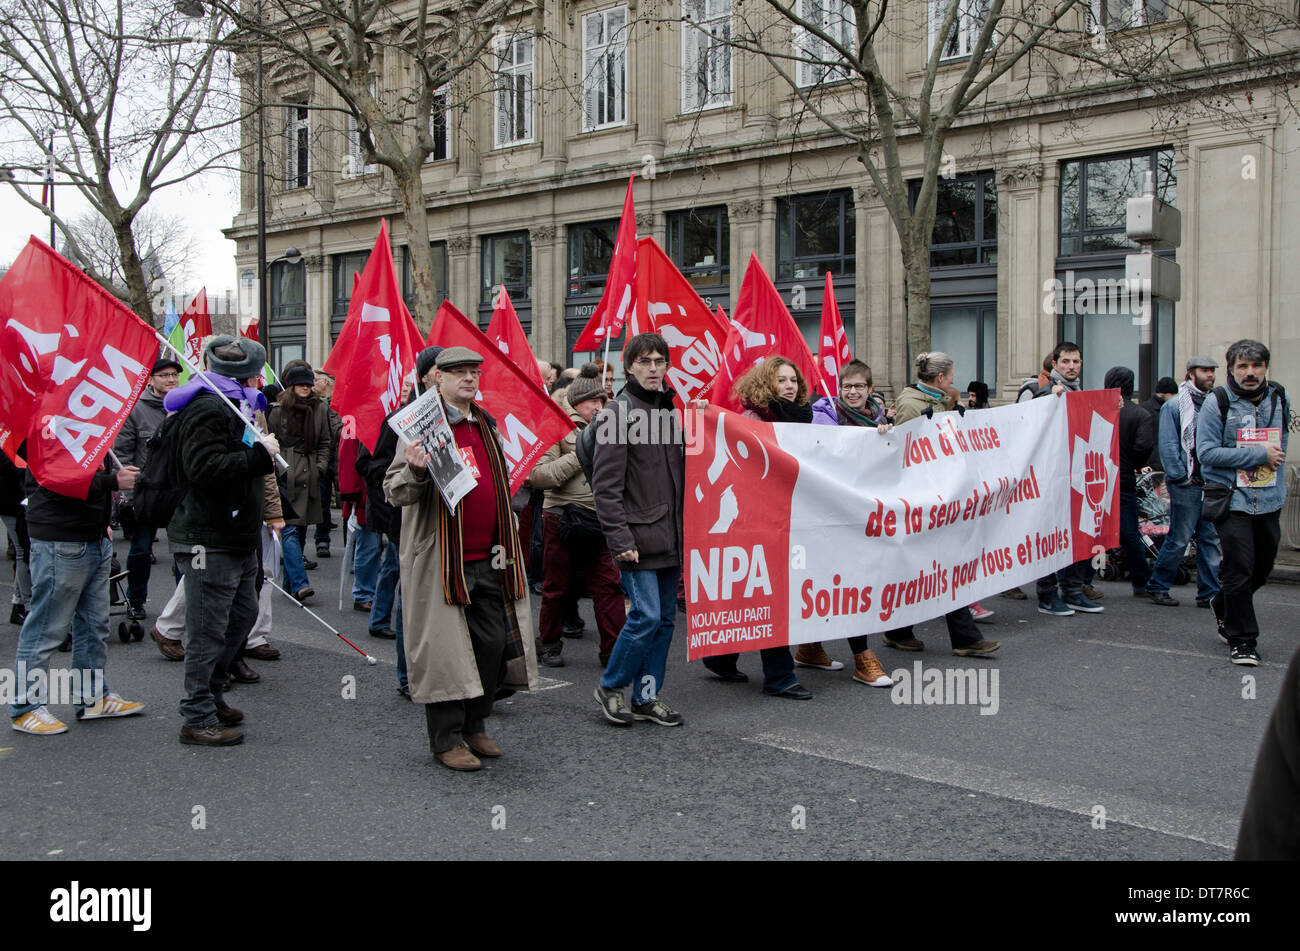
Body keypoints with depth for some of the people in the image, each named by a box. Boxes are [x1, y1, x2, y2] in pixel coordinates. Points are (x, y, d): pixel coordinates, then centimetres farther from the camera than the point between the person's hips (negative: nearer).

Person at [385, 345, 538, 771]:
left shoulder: (487, 426, 16)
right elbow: (396, 491, -8)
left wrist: (506, 546, 22)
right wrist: (415, 471, -30)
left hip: (489, 559, 7)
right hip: (443, 559, -6)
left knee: (493, 643, 8)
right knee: (444, 649, -1)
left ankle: (475, 726, 24)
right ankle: (446, 739, 11)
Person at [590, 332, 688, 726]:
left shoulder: (671, 410, 14)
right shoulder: (619, 413, -8)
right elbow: (606, 484, -13)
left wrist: (685, 530, 14)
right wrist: (619, 538, -18)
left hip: (670, 537, 7)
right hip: (638, 536, -7)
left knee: (665, 619, 9)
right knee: (646, 616, -9)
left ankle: (647, 696, 20)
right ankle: (610, 687, 11)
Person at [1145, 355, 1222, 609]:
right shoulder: (1175, 405, -3)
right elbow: (1167, 445, -9)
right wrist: (1180, 477, -15)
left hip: (1212, 484, 6)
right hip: (1187, 484, -6)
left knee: (1211, 540, 6)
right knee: (1179, 539, -3)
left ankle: (1209, 593, 12)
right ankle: (1156, 586, 10)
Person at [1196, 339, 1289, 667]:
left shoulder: (1280, 399, 7)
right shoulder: (1219, 402, -9)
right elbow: (1207, 452, -16)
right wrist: (1259, 455, -16)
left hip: (1269, 500, 5)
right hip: (1232, 500, -5)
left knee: (1262, 567, 15)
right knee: (1239, 570, -7)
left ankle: (1224, 607, 41)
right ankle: (1242, 639, 5)